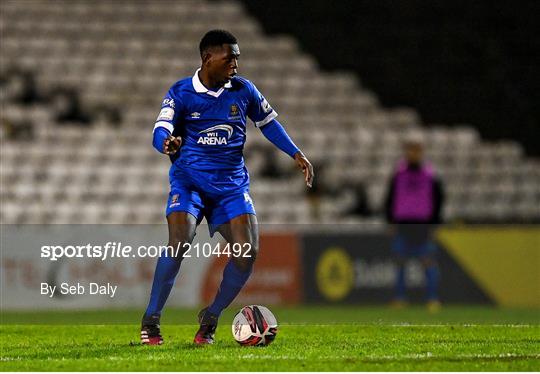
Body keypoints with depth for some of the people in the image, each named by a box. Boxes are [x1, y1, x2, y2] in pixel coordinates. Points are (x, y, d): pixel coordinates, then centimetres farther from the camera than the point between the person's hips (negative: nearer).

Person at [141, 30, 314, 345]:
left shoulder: (244, 90, 4)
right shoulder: (181, 93, -4)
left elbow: (268, 122, 19)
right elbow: (161, 130, -15)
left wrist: (296, 154, 12)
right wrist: (167, 142, -39)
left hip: (232, 182, 3)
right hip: (190, 179, -3)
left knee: (248, 251, -13)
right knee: (179, 243, -26)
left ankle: (210, 319, 8)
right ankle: (151, 320, -11)